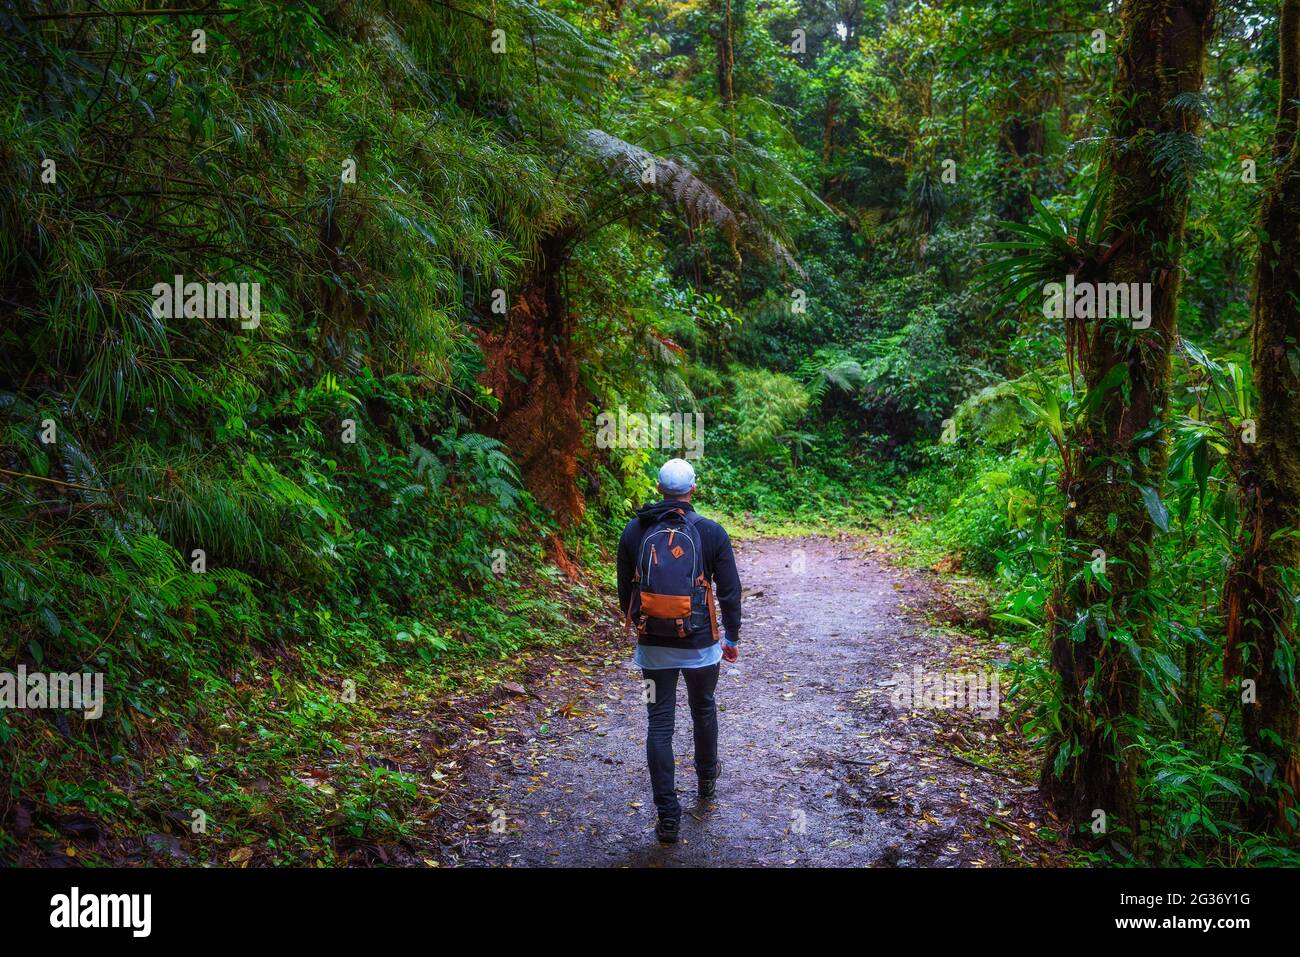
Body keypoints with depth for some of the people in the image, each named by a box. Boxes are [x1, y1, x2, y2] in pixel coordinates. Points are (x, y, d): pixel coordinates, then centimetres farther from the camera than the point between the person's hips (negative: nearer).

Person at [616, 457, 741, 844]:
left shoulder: (635, 531, -2)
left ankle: (668, 815, 3)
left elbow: (625, 588, 8)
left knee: (659, 723, 5)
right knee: (703, 708, 24)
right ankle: (707, 778, 45)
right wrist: (732, 636, 11)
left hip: (652, 644, 0)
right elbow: (730, 591, -2)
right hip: (699, 643, 0)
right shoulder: (712, 532, -7)